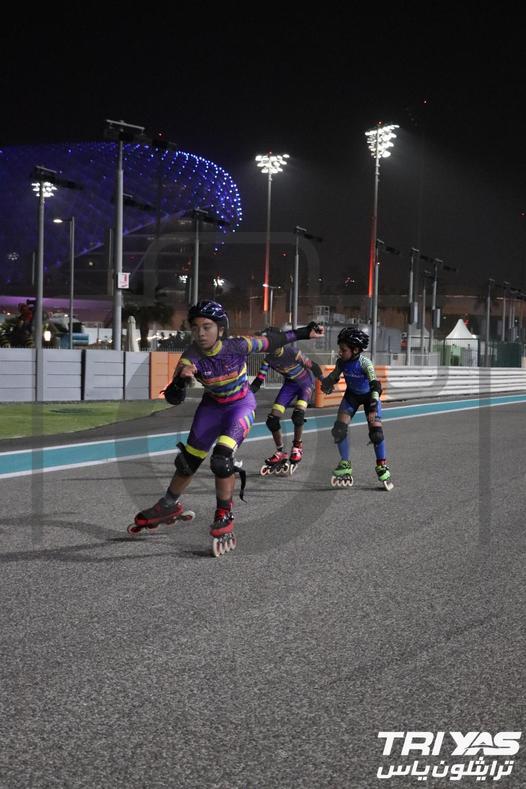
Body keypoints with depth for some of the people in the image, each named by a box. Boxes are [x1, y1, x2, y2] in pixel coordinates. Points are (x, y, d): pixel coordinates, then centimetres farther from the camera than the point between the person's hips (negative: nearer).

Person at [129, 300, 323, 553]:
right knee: (187, 460, 9)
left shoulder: (237, 346, -29)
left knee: (222, 458, -23)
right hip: (212, 406, 3)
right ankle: (169, 506, 34)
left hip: (241, 405, -3)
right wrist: (180, 380, -53)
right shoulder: (191, 357, -26)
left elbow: (270, 341, -12)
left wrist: (303, 333, -4)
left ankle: (224, 517, -5)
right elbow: (173, 399, -31)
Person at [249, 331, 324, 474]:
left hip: (305, 383, -5)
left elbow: (312, 366, -22)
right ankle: (280, 454, 9)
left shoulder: (292, 352, -32)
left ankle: (297, 446, -3)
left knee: (298, 414, -29)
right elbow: (259, 380, -16)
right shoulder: (268, 359, -16)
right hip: (289, 384, 5)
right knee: (272, 420, -8)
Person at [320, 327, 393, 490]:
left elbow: (375, 385, -42)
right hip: (352, 395, 4)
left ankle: (381, 467, 1)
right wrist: (327, 383, -17)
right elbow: (334, 376, 3)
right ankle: (345, 465, 8)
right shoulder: (341, 361, -19)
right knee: (339, 429, -9)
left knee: (376, 431, -17)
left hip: (369, 395, -4)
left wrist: (373, 408, -53)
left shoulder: (365, 363, -33)